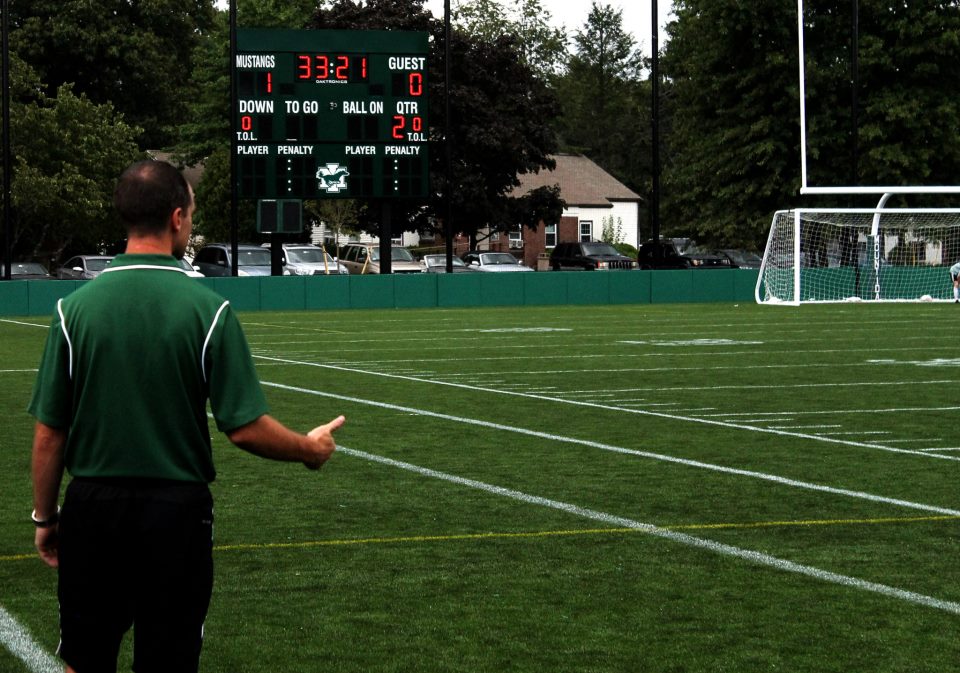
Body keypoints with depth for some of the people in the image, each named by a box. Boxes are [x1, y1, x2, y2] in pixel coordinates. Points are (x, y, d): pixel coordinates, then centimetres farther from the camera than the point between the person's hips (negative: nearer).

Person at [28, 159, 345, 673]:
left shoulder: (75, 307, -4)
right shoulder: (208, 309, -10)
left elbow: (48, 434, -2)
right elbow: (246, 429, -11)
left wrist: (45, 517, 11)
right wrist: (309, 448, 7)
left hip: (93, 510, 2)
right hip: (177, 513, -2)